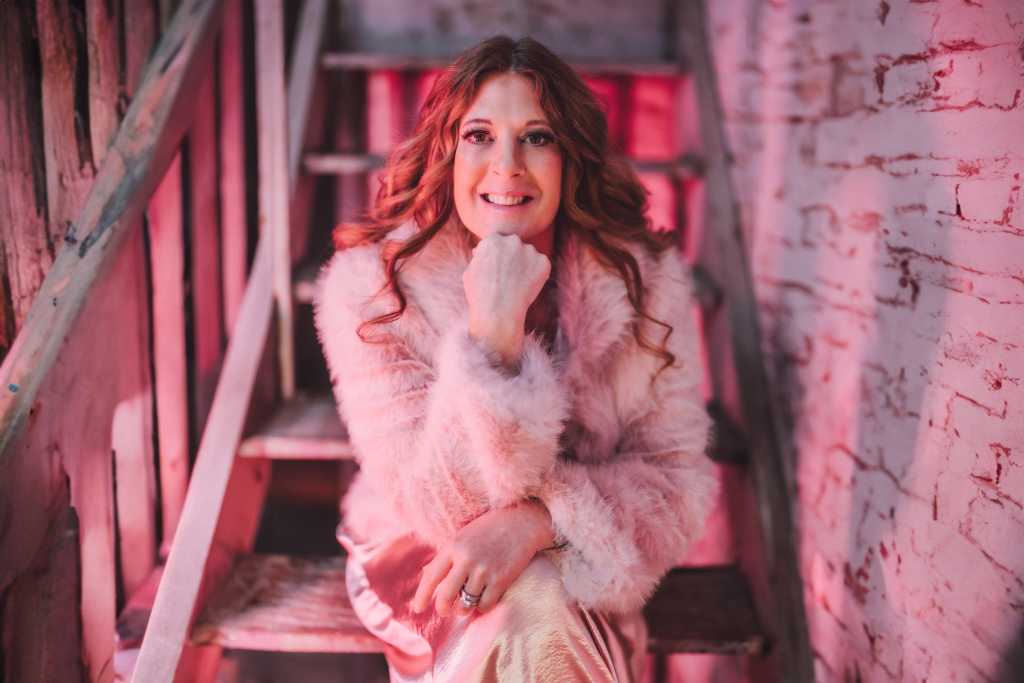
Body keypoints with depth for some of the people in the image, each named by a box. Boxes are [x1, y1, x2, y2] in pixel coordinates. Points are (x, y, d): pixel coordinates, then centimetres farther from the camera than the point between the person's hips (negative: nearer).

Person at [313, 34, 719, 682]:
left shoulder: (643, 279, -15)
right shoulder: (370, 285, -20)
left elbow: (678, 476, -13)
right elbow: (434, 508, -23)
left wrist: (537, 519, -31)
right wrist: (494, 332, -36)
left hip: (576, 567, 2)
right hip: (421, 562, -1)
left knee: (538, 615, -30)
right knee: (532, 616, -31)